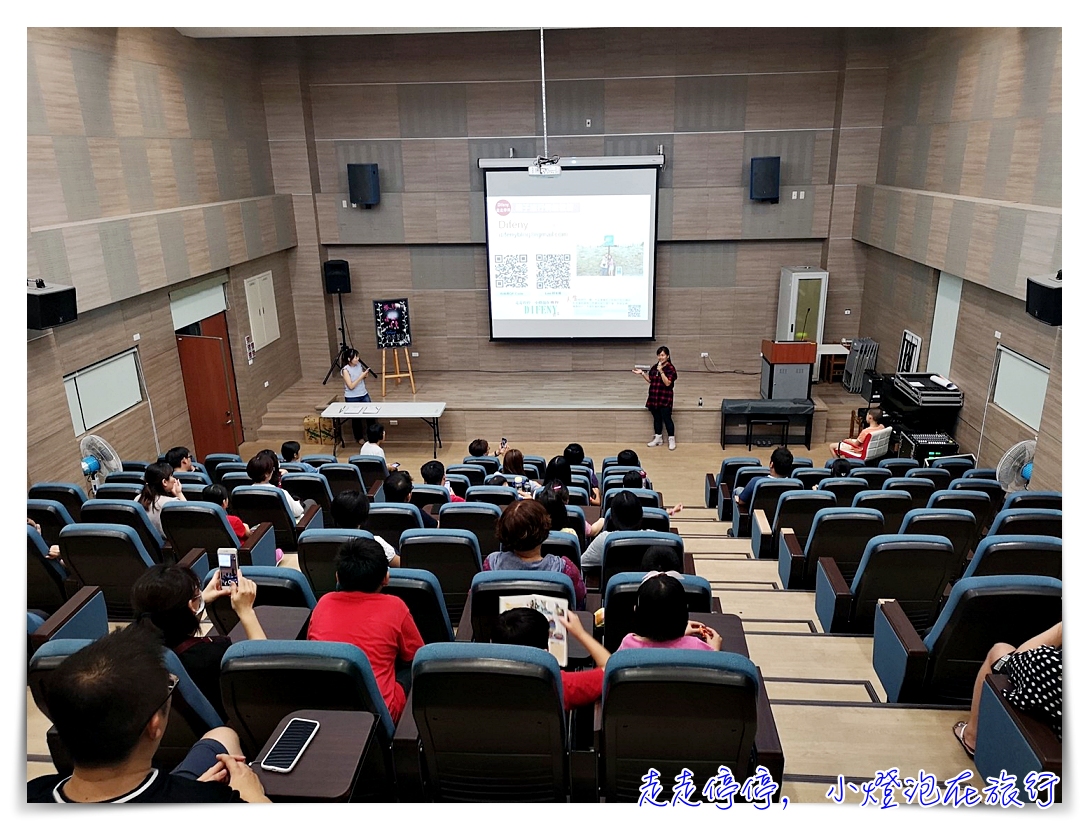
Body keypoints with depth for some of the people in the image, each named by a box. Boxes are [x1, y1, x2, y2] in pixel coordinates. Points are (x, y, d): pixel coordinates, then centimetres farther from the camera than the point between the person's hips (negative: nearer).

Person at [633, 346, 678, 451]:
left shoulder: (670, 368, -9)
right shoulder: (655, 367, 12)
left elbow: (667, 383, -19)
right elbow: (650, 380, 15)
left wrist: (661, 371, -23)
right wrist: (642, 373, 4)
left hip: (665, 399, -7)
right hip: (654, 397, 7)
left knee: (667, 419, -5)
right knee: (657, 419, 13)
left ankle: (672, 440, 3)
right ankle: (658, 439, 22)